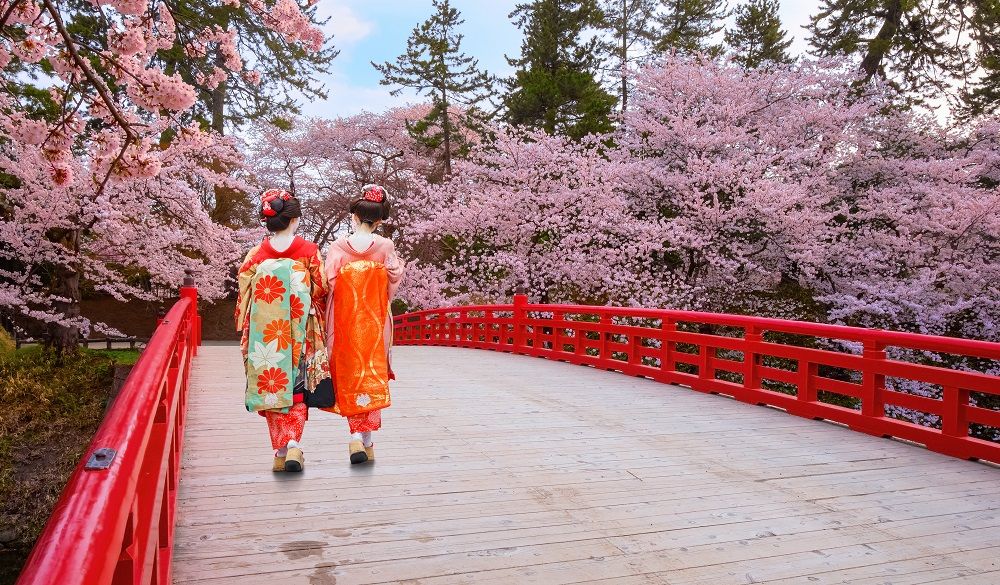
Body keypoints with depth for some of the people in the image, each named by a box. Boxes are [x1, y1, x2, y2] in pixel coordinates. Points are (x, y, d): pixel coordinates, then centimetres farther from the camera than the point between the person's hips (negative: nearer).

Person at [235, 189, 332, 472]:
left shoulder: (255, 254, 0)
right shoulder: (309, 250, -4)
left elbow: (244, 296, 2)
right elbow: (321, 290, -2)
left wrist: (245, 332, 14)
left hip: (264, 334, 1)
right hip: (300, 332, -1)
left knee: (271, 386, 10)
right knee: (297, 387, 9)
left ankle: (280, 451, 12)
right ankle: (293, 444, -7)